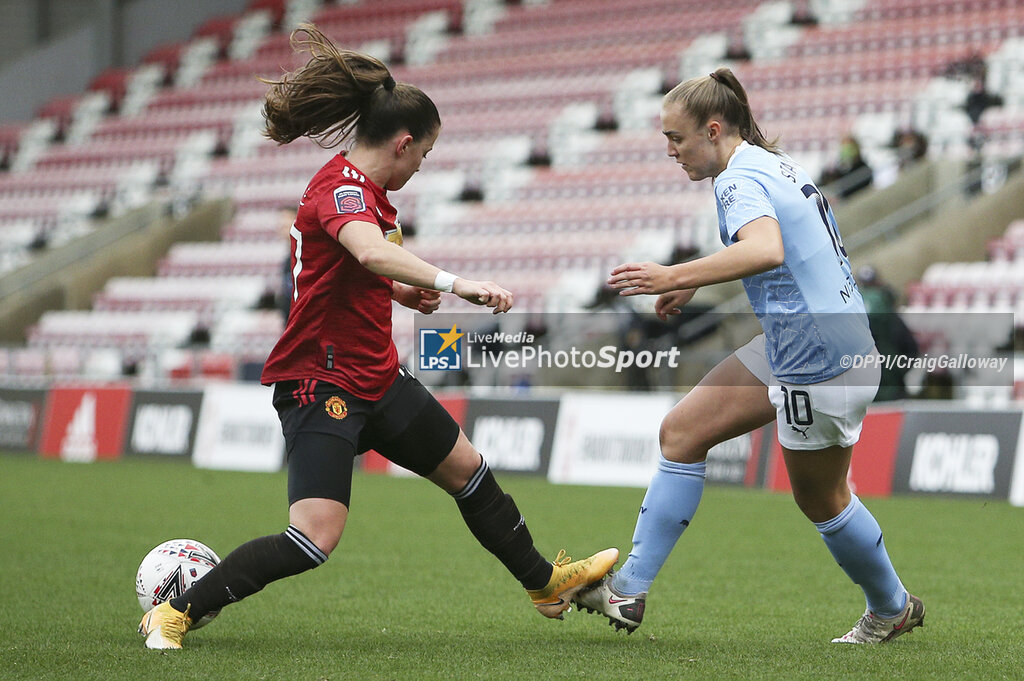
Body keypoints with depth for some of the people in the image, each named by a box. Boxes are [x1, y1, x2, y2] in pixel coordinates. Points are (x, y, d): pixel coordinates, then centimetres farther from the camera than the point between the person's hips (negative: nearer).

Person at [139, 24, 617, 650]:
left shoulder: (363, 188, 11)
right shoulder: (343, 188, -20)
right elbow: (370, 252, -43)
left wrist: (404, 292, 13)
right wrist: (454, 283, -50)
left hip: (375, 376, 10)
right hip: (320, 382, -10)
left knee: (468, 470, 21)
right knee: (316, 539, -21)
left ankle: (546, 582, 41)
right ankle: (175, 614, -10)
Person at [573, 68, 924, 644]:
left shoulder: (742, 177, -18)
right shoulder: (773, 162, 12)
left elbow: (767, 251, -39)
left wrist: (676, 277, -39)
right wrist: (694, 285, 25)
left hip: (820, 361, -10)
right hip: (790, 349, 10)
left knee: (820, 499, 9)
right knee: (682, 433, 6)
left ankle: (893, 608, 31)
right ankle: (629, 591, 5)